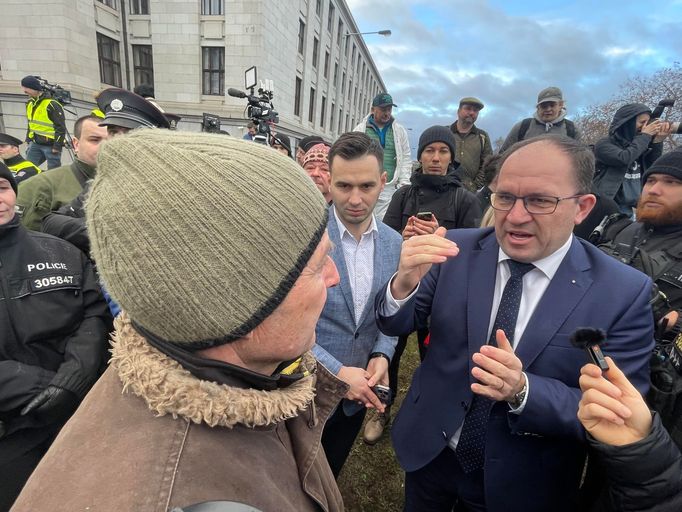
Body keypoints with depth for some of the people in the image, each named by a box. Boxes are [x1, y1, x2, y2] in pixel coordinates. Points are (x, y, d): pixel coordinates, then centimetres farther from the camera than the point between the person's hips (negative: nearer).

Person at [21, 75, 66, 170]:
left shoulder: (52, 104, -14)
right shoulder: (30, 103, 12)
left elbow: (61, 127, -15)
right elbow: (31, 124, 23)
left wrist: (57, 146, -17)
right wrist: (28, 140, 19)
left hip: (51, 145, -8)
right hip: (35, 144, 8)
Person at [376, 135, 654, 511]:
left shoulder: (625, 292, -16)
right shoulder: (458, 250, -13)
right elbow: (394, 325, -9)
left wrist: (523, 389, -32)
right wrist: (404, 283, -31)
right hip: (428, 453, 2)